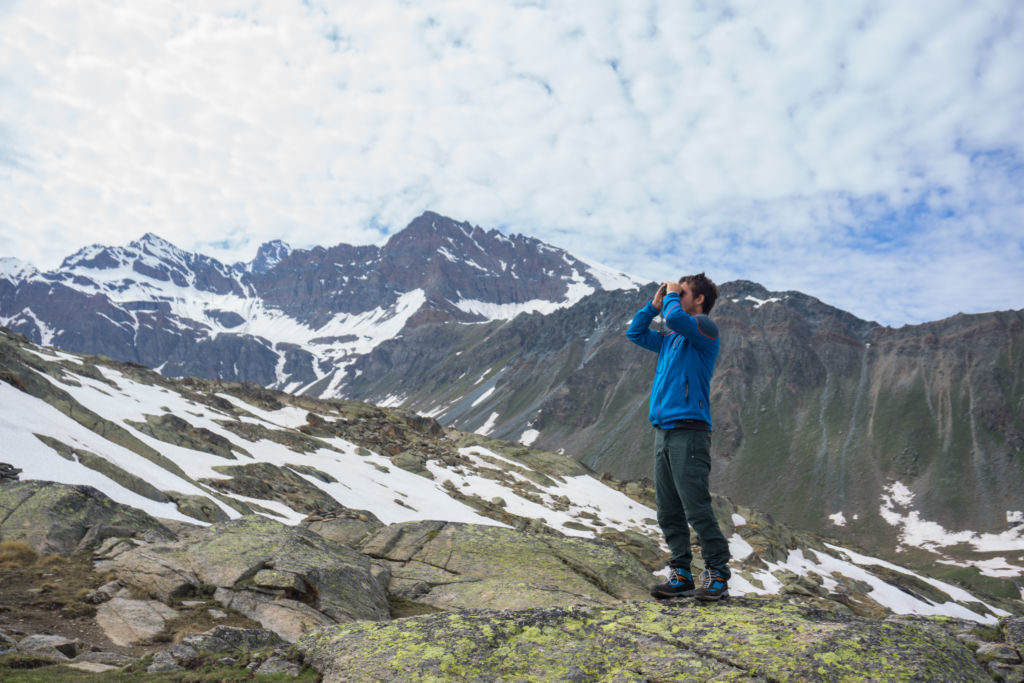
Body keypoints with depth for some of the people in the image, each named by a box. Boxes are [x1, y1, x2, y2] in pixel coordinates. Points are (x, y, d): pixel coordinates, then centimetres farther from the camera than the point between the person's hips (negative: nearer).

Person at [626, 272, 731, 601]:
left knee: (697, 510, -7)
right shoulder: (671, 339, 22)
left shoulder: (705, 328, -2)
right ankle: (680, 575, 15)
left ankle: (717, 576, 3)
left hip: (689, 432, -8)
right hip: (663, 432, 8)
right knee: (668, 513, 8)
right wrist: (655, 303, 22)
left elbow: (675, 317, -21)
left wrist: (671, 295, 0)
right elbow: (635, 333, 33)